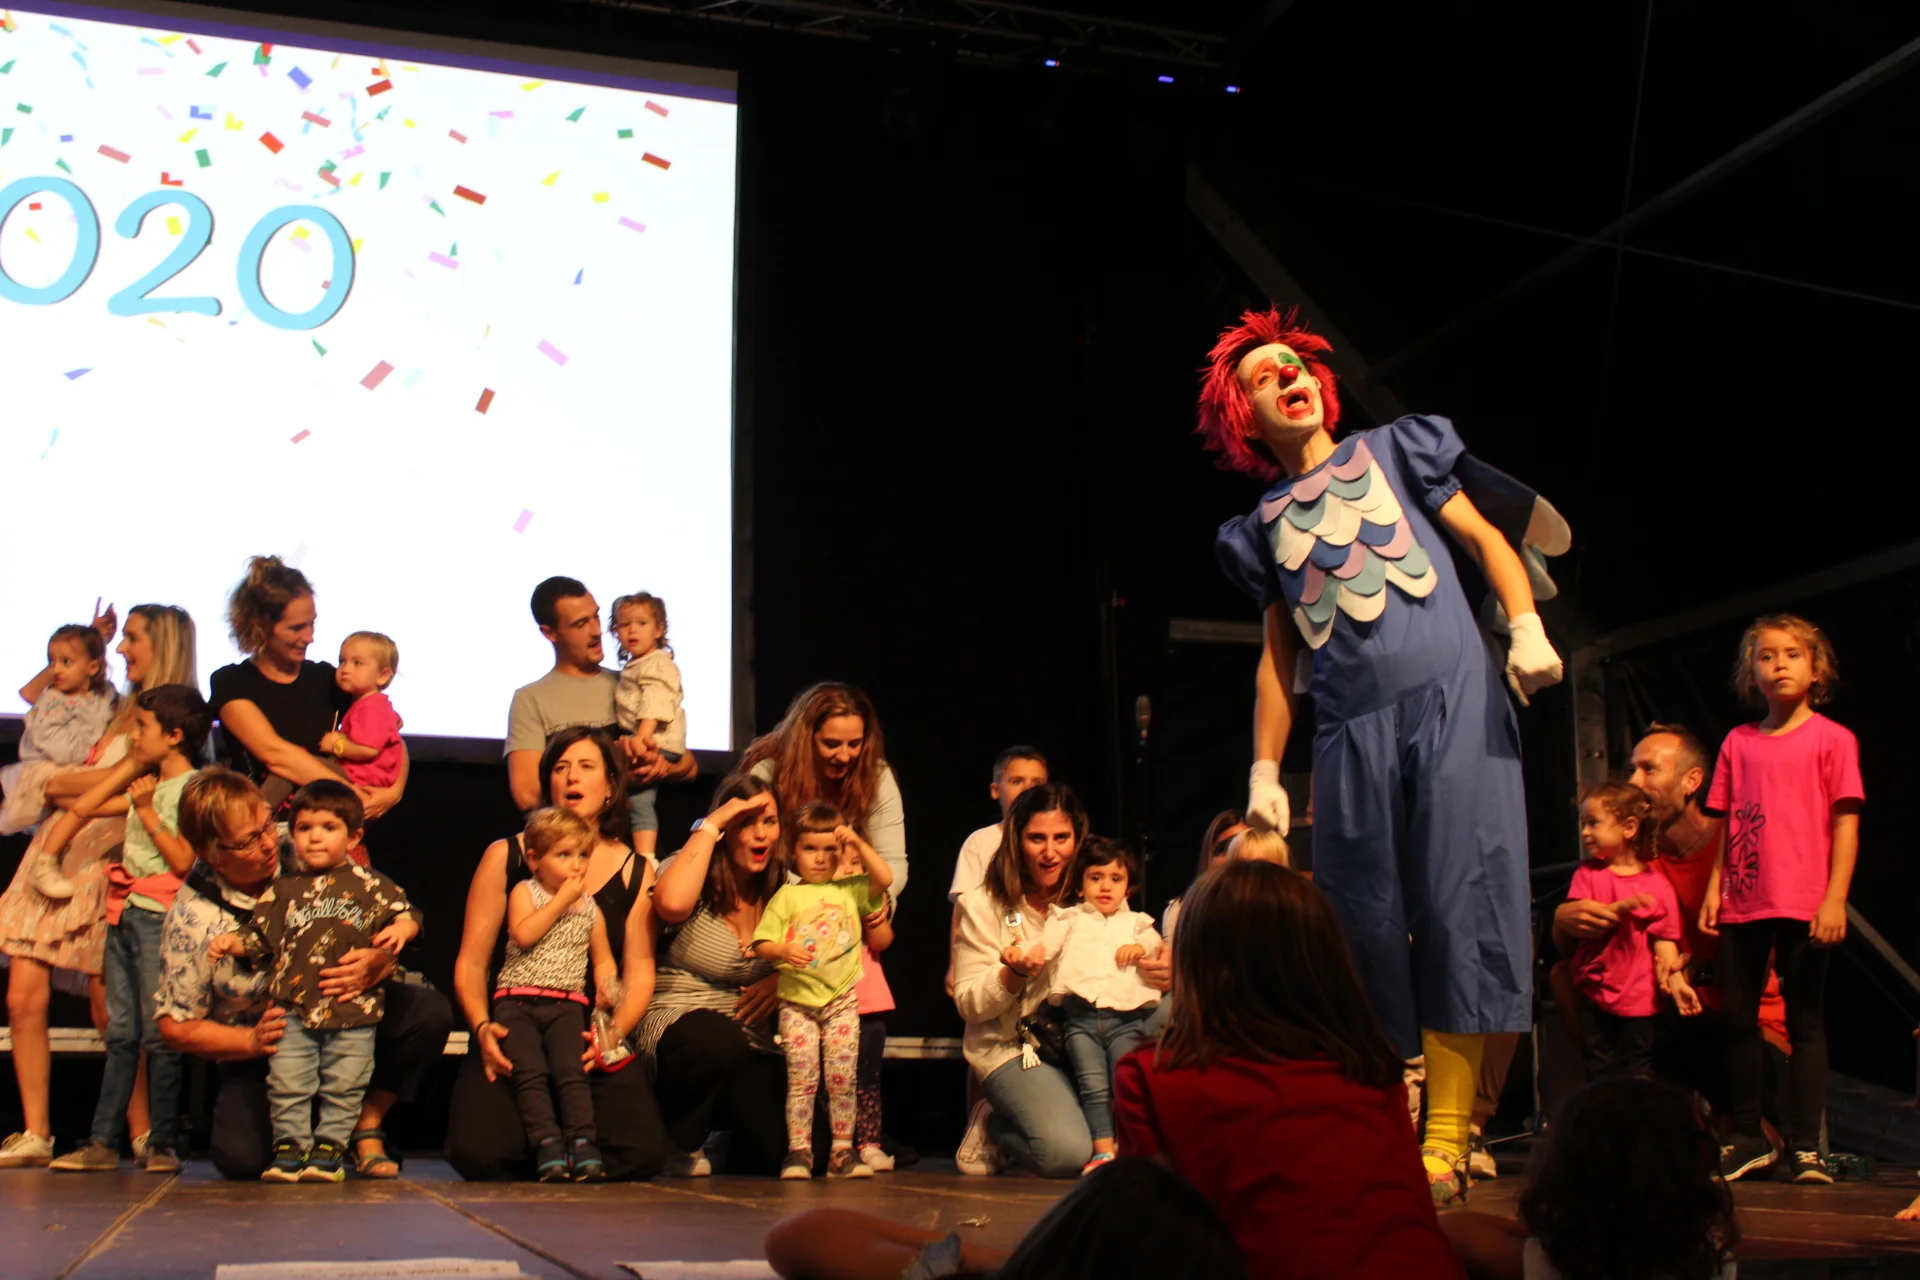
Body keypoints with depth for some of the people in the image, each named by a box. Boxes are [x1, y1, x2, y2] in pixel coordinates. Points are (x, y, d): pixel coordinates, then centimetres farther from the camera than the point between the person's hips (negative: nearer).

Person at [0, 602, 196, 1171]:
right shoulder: (123, 711, 20)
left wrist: (58, 785, -4)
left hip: (103, 861, -7)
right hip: (54, 853, 7)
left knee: (108, 1006, -6)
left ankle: (142, 1134, 4)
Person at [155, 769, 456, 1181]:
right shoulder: (191, 915, -15)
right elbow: (175, 1025, -7)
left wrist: (376, 963, -32)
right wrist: (254, 1041, -21)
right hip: (258, 1053, -2)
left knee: (429, 1010, -24)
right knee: (242, 1157, -28)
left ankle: (366, 1129, -4)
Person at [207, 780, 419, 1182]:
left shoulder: (370, 885, 6)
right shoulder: (283, 891, 12)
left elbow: (406, 912, 4)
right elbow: (259, 935, 15)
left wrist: (401, 928, -16)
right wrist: (232, 942, -3)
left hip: (354, 1007, -1)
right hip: (293, 1005, 1)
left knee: (344, 1086, 4)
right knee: (287, 1083, 1)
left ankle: (330, 1145, 16)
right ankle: (290, 1144, 14)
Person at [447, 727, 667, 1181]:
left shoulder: (636, 871, 10)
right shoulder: (505, 857, 6)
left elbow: (639, 970, 4)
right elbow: (471, 962, 4)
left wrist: (614, 1033, -15)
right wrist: (483, 1028, -14)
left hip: (593, 1042, 1)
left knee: (640, 1154, -24)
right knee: (478, 1152, -27)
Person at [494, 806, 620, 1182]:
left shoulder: (590, 907, 16)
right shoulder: (525, 892, 6)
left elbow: (603, 958, 22)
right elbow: (523, 935, -13)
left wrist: (606, 985, -1)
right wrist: (562, 900, -9)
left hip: (566, 1004, 2)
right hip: (517, 1001, -2)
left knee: (570, 1068, -19)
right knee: (530, 1071, -19)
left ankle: (582, 1141, -24)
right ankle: (547, 1142, -23)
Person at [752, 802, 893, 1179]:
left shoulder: (850, 890, 11)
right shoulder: (786, 896, 6)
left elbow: (884, 879, -4)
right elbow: (761, 946, 1)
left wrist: (858, 843, -8)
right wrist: (784, 952, -20)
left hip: (842, 999, 1)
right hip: (797, 1000, -1)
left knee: (843, 1077, -1)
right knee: (802, 1077, -5)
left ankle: (842, 1152, 5)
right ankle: (798, 1152, 1)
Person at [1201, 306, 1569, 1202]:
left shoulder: (1392, 449, 18)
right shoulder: (1266, 524, 22)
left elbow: (1482, 533, 10)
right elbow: (1278, 656, 19)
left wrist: (1525, 627, -7)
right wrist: (1264, 772, 11)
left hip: (1450, 698, -2)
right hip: (1350, 729, 3)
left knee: (1460, 906, -12)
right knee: (1363, 924, 0)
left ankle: (1447, 1143, -11)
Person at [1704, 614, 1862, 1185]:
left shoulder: (1831, 739, 0)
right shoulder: (1738, 742, 11)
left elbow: (1845, 821, -5)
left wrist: (1835, 898, -12)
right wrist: (1713, 890, 7)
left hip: (1804, 905, -4)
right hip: (1743, 903, 4)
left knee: (1805, 1021, 2)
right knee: (1738, 1020, 7)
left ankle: (1806, 1147, 8)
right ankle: (1748, 1139, 19)